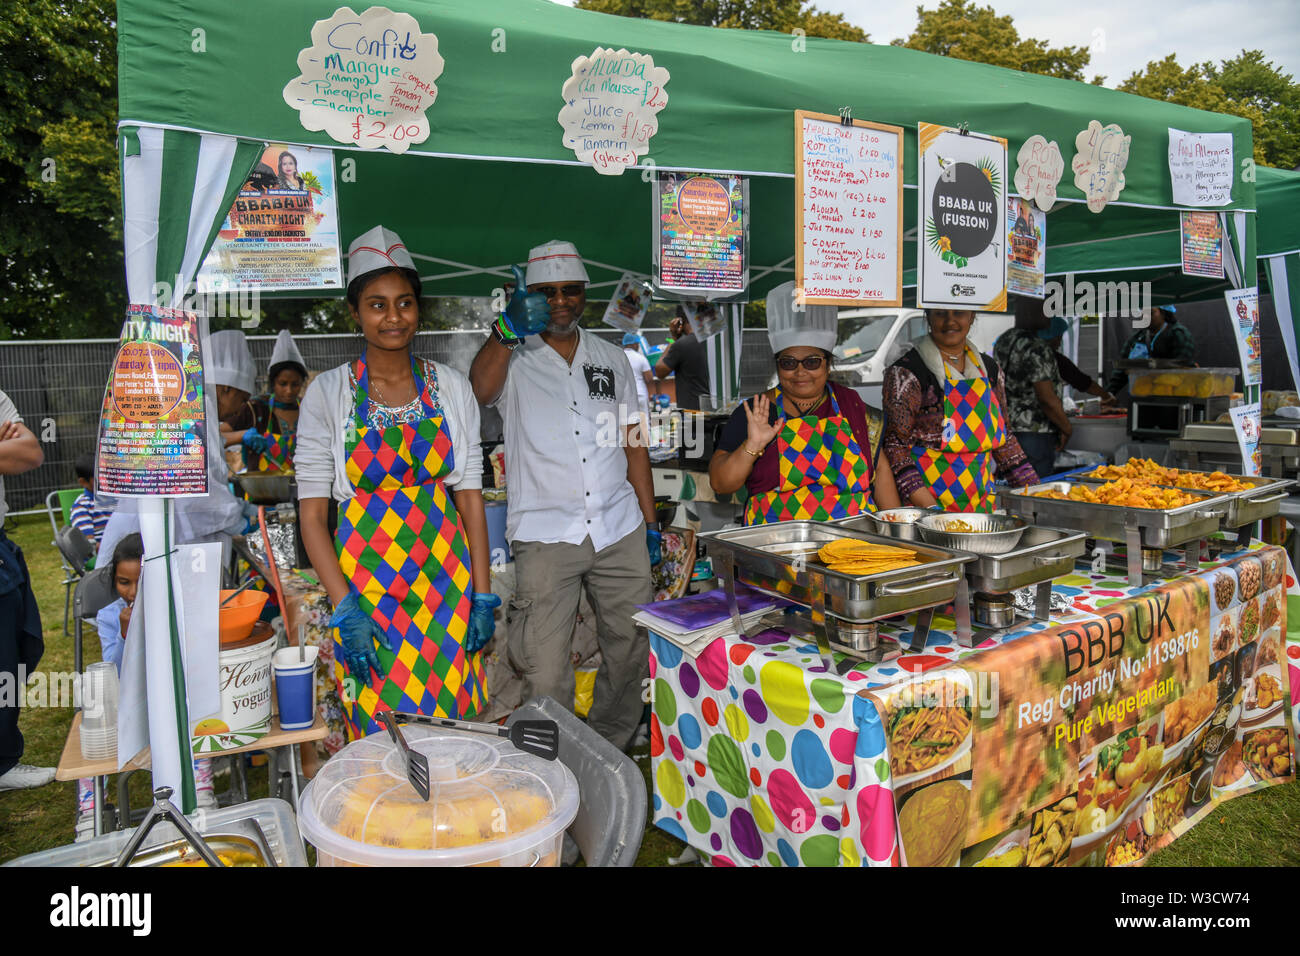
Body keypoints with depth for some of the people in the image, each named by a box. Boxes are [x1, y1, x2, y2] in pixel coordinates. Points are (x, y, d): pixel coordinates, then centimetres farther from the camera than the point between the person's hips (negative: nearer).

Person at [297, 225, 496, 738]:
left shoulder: (451, 387, 4)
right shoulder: (329, 392, -2)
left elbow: (470, 497, 5)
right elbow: (312, 513, -3)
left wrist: (482, 595, 0)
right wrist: (344, 607, -11)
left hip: (445, 577, 2)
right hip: (364, 580, -2)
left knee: (454, 724, 7)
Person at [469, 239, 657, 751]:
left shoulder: (611, 358, 15)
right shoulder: (514, 359, 5)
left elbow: (633, 444, 16)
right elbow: (479, 389, -20)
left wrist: (651, 522, 12)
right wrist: (509, 328, -35)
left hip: (619, 530, 4)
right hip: (546, 533, -3)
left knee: (631, 652, 10)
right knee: (546, 673, -5)